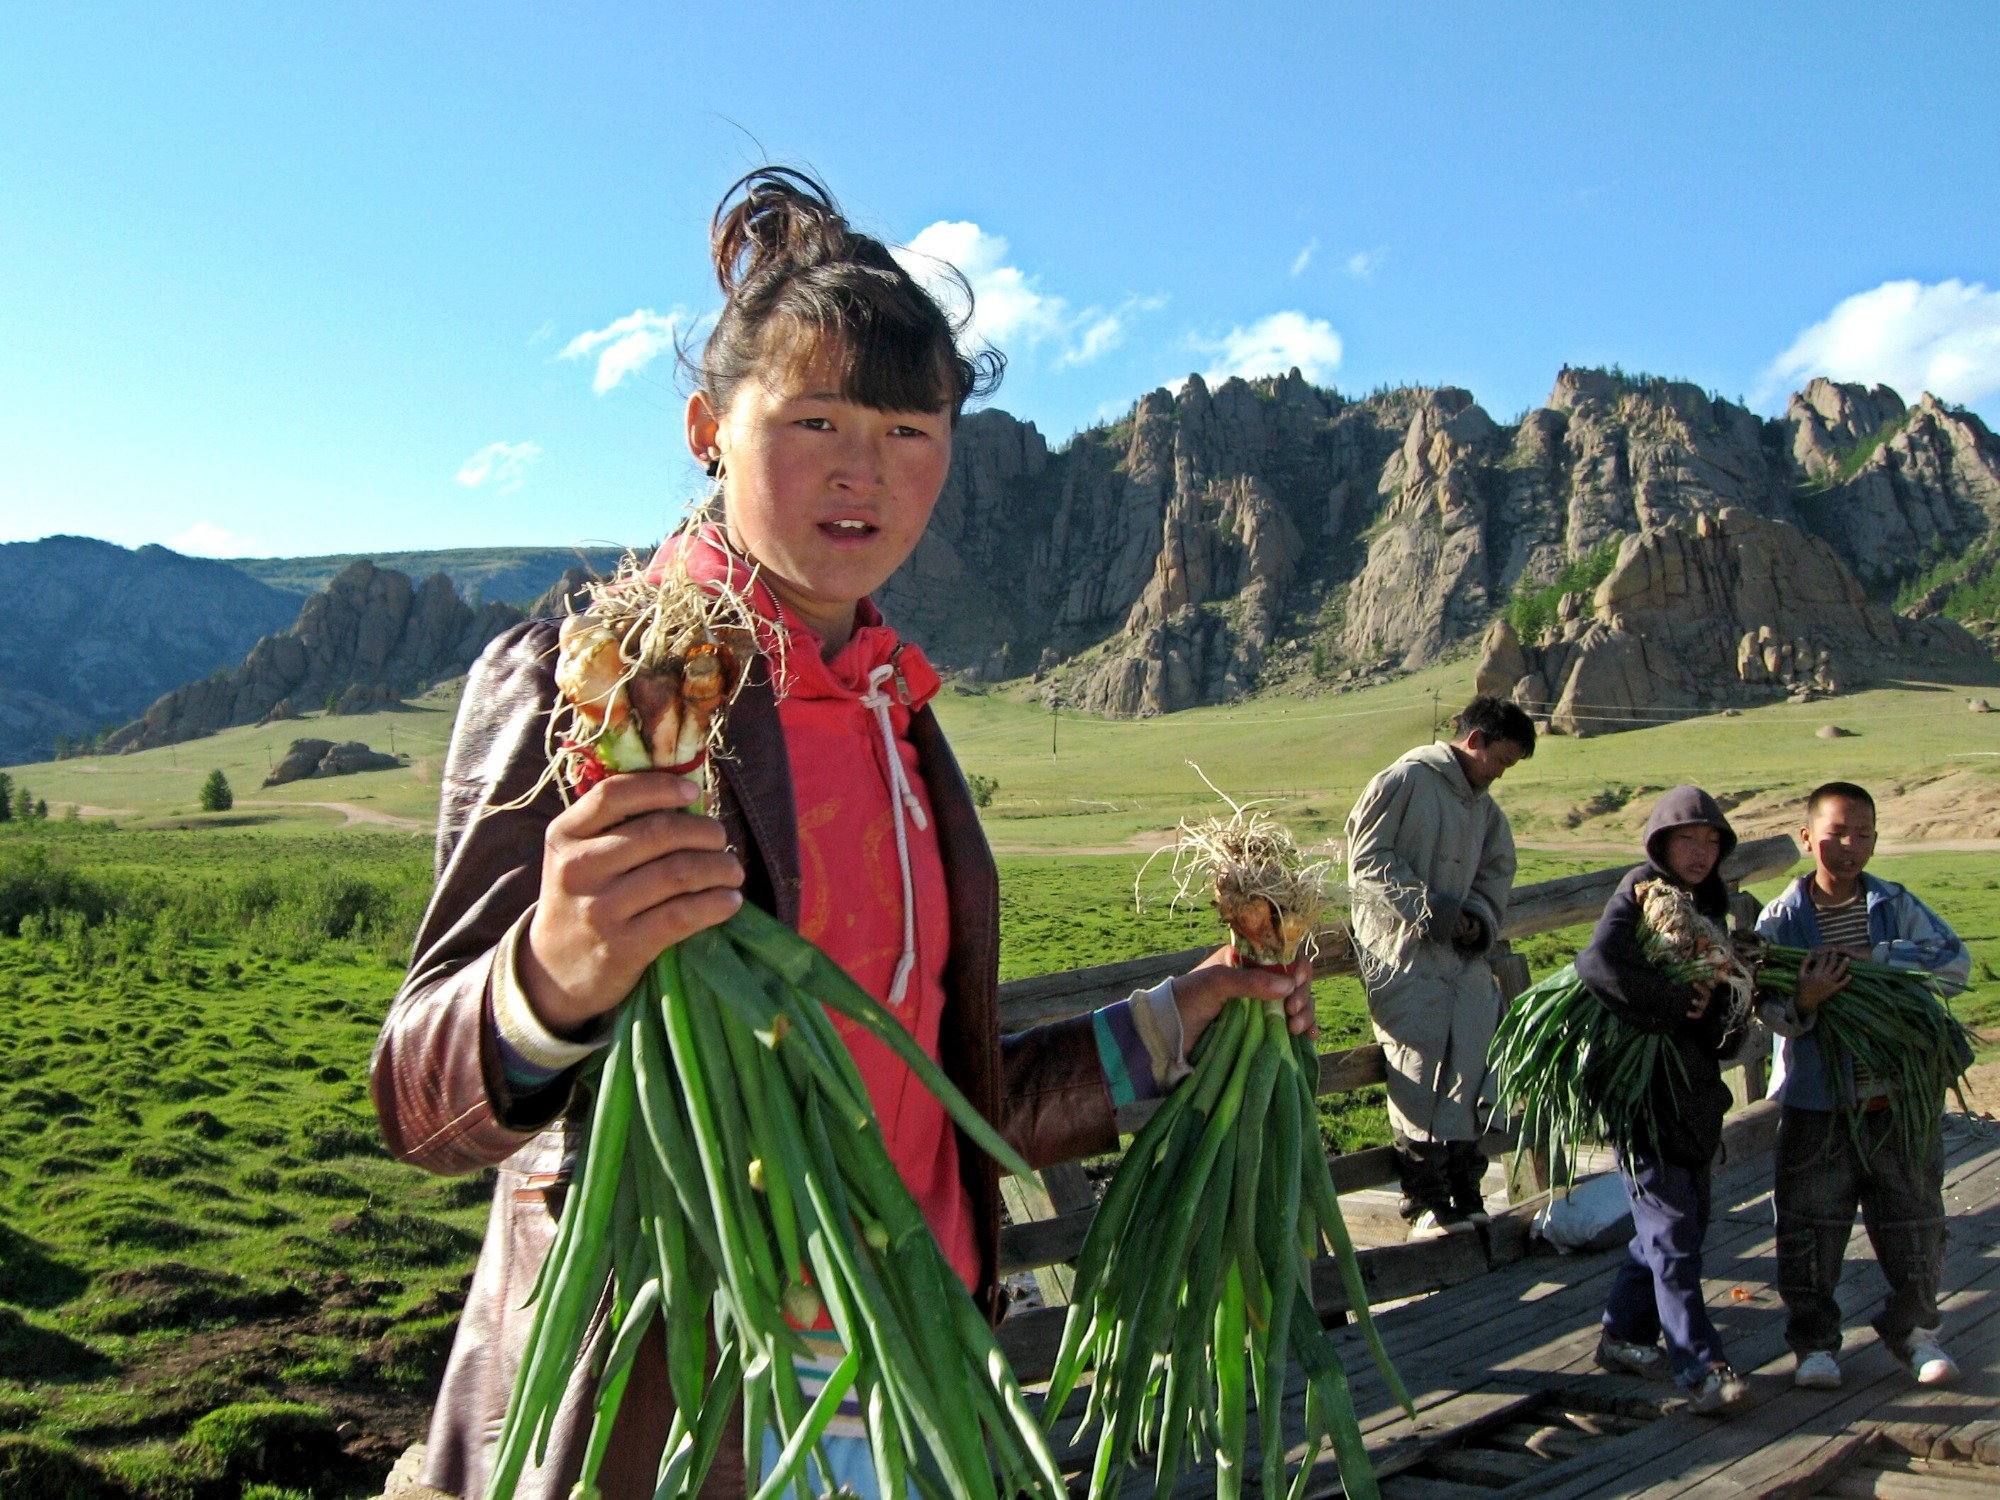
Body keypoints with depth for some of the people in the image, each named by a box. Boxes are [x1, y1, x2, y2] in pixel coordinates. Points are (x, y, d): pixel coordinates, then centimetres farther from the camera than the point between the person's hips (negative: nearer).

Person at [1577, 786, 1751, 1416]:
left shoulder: (1708, 903, 12)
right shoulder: (1640, 893, -11)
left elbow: (1715, 993, 15)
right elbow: (1598, 963, -30)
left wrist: (1726, 1020, -7)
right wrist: (1676, 1002, -24)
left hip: (1693, 1086, 8)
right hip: (1643, 1086, -8)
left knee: (1685, 1216, 14)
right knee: (1672, 1225, -6)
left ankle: (1624, 1335, 27)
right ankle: (1700, 1368, -4)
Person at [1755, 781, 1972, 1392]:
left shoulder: (1895, 906, 1)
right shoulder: (1781, 919, -5)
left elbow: (1955, 962, -11)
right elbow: (1770, 1005, -11)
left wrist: (1874, 958, -20)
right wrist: (1803, 1003, -34)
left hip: (1900, 1095, 2)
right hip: (1818, 1104, -1)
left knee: (1913, 1217, 11)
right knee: (1810, 1226, 5)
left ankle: (1913, 1329, 31)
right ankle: (1814, 1339, 21)